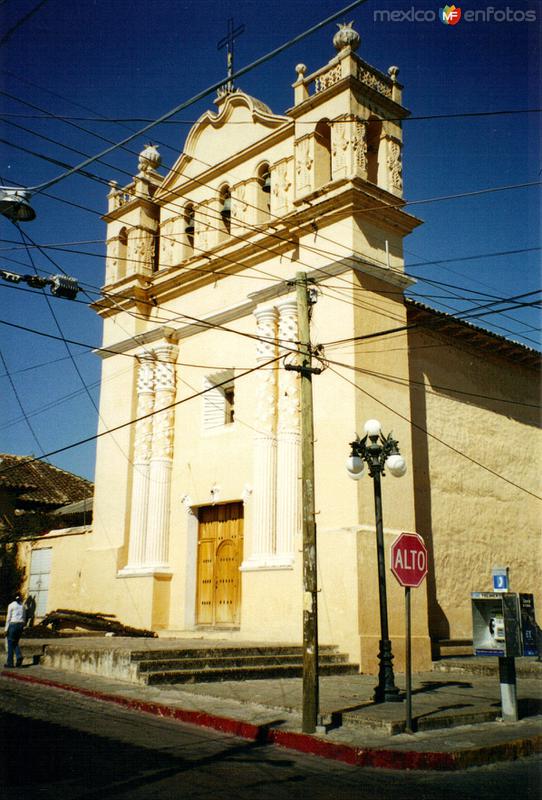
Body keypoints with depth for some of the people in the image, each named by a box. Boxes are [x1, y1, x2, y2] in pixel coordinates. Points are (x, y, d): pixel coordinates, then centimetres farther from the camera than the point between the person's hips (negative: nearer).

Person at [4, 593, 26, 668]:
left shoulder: (11, 605, -4)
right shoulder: (22, 606, 11)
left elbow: (8, 617, -6)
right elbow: (24, 617, 12)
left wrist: (6, 628, -2)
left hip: (13, 624, -5)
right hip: (20, 624, 5)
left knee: (10, 643, 4)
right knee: (15, 643, 16)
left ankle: (10, 662, 6)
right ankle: (19, 656, -7)